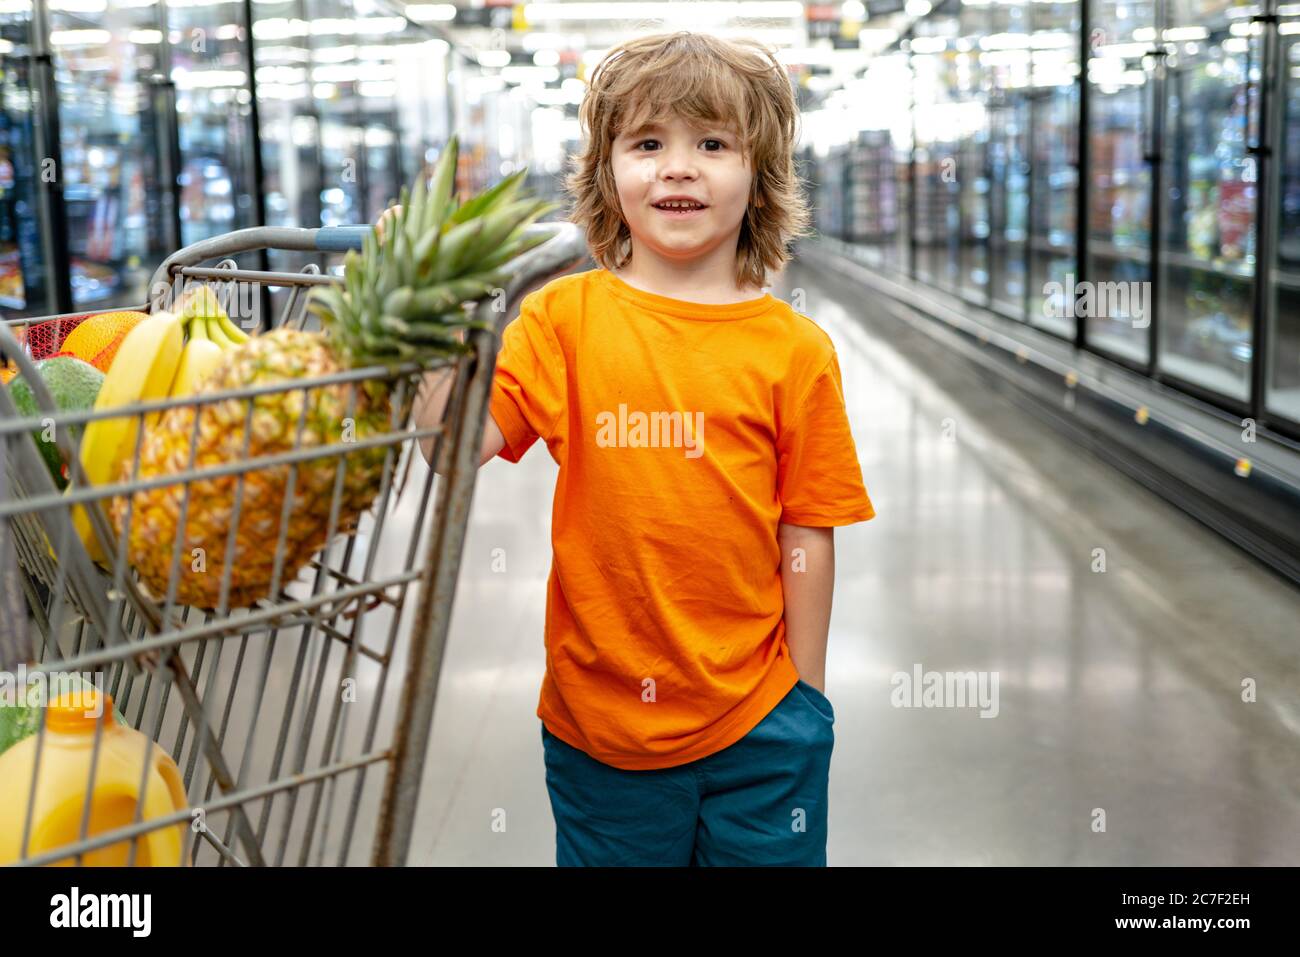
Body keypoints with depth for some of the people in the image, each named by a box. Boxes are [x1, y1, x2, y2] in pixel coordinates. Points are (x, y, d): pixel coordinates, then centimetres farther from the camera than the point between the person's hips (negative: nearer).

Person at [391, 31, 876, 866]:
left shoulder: (794, 349, -5)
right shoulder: (565, 317, -3)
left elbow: (806, 534, -2)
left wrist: (805, 699, 0)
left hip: (756, 728, 0)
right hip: (596, 724, 1)